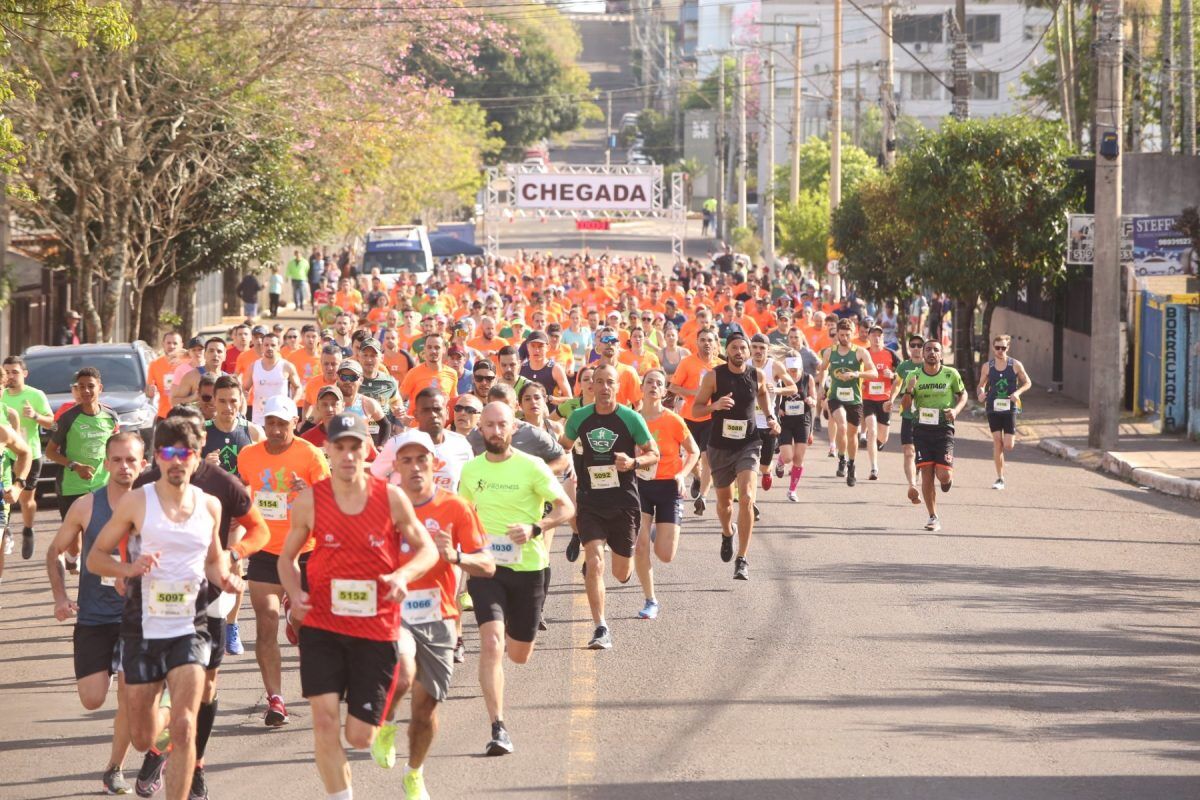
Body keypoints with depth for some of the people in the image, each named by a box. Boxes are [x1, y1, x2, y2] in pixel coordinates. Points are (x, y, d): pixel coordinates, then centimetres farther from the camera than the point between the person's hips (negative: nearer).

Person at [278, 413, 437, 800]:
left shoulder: (391, 498, -5)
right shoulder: (310, 500, -3)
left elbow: (427, 550, 4)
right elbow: (287, 556, 9)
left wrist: (403, 575, -16)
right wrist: (295, 593, -11)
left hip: (377, 627, 0)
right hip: (322, 626, 0)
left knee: (360, 736, 5)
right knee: (325, 719, -14)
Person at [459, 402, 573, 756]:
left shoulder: (531, 467, -7)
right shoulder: (471, 470, 3)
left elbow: (566, 508, -7)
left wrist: (534, 528, -23)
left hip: (527, 567, -1)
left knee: (520, 655, 14)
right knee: (490, 643, -19)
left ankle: (512, 636, 54)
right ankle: (498, 728, -20)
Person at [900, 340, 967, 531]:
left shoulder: (951, 374, -2)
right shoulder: (914, 376, 2)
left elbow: (963, 394, 13)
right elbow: (906, 406, 5)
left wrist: (956, 410, -7)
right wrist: (909, 391, -16)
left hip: (944, 428, -1)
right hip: (921, 428, 2)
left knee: (943, 475, -11)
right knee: (926, 474, -2)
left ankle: (948, 479, 28)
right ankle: (933, 518, 7)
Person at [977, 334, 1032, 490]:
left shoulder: (1015, 365, -1)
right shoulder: (987, 367, 4)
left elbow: (1027, 383, 8)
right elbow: (981, 385, 14)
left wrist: (1018, 392, -12)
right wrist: (981, 393, -9)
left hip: (1009, 408, -1)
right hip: (993, 408, 1)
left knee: (1008, 446, -8)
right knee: (997, 442, -4)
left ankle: (1012, 438, 32)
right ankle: (1000, 478, 3)